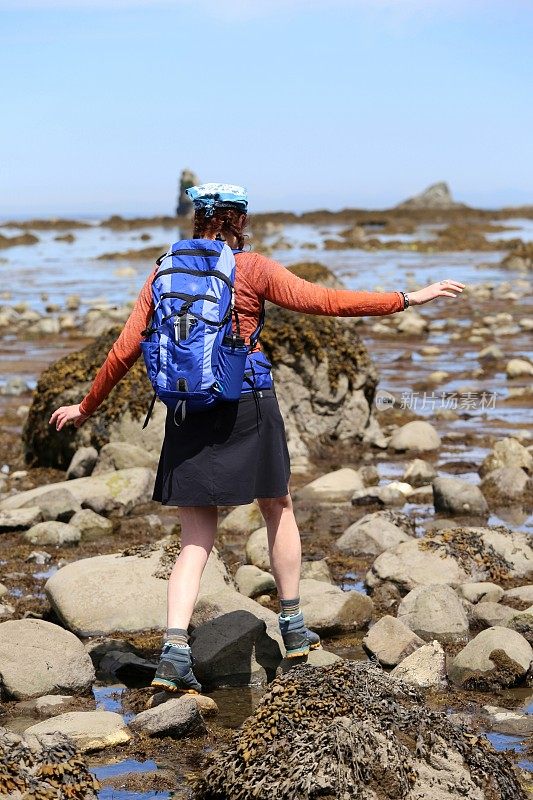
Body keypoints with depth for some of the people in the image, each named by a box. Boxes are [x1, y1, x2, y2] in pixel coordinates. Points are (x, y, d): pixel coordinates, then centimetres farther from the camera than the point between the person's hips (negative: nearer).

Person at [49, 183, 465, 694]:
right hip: (247, 407, -3)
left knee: (195, 541, 5)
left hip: (187, 413, 3)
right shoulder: (253, 269, -5)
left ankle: (174, 648, -12)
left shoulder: (164, 275, 6)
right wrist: (408, 299, -3)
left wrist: (87, 407, 18)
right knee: (278, 509, 20)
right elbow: (324, 301, -8)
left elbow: (125, 351, 5)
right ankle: (293, 627, 30)